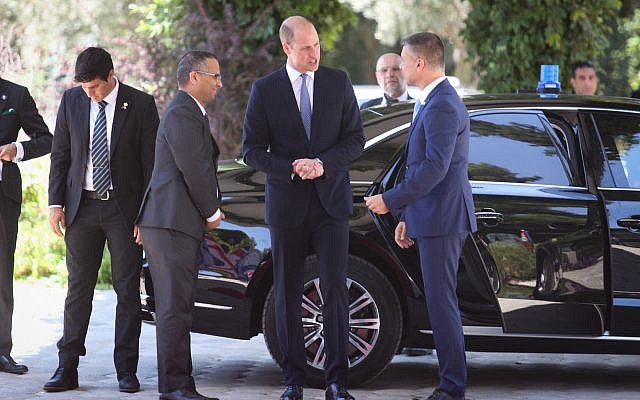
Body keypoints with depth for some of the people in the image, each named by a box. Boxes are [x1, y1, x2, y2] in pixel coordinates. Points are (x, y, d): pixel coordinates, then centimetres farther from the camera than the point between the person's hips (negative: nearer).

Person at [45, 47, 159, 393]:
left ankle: (126, 370, 6)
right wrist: (56, 203, 2)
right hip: (82, 207, 2)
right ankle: (67, 368, 7)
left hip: (124, 209, -2)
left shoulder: (141, 104, -5)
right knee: (78, 287, 4)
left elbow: (151, 162, -3)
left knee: (127, 289, 1)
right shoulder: (72, 100, 3)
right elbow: (60, 154, 9)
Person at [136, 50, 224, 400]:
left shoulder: (190, 112, 22)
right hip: (171, 223, -11)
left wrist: (210, 209, 12)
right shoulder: (182, 113, -12)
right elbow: (194, 169, -17)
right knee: (175, 308, -10)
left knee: (176, 307, 11)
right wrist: (212, 212, -5)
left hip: (175, 222, 11)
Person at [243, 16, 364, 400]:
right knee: (288, 295, 5)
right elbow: (253, 150, 0)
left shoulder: (339, 82, 3)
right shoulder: (265, 90, -1)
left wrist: (323, 164, -14)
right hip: (287, 204, 0)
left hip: (331, 200, 0)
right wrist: (291, 168, -15)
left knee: (335, 288, -7)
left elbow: (355, 138, 3)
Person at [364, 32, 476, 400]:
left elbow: (434, 168, -24)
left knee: (442, 303, -7)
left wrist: (390, 201, -18)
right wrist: (407, 217, 22)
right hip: (436, 218, 11)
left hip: (442, 218, -11)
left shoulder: (441, 106, -16)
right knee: (441, 302, 12)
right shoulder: (439, 101, 18)